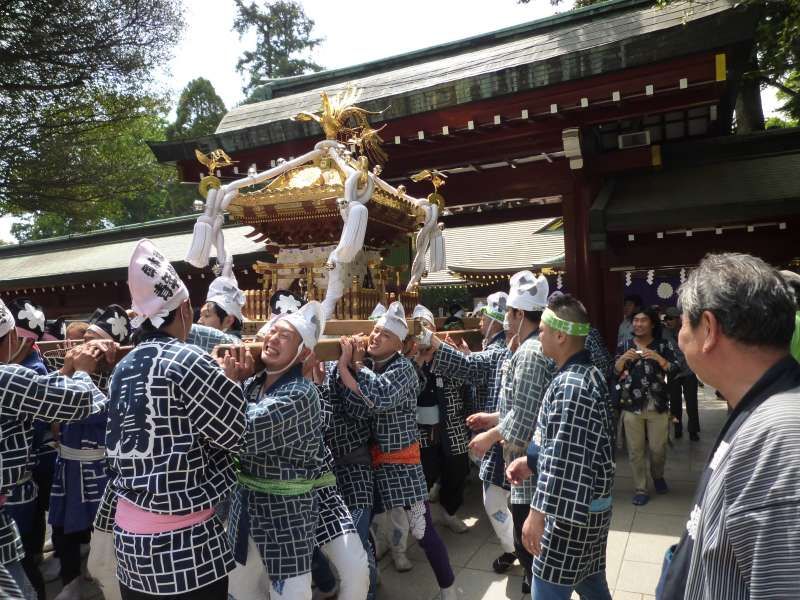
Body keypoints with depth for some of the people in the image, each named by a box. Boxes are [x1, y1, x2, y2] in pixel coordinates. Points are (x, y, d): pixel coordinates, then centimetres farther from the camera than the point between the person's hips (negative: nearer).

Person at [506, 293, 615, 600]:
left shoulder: (570, 385, -25)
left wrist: (537, 512, -23)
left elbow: (563, 459, -27)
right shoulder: (590, 374, 8)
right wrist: (532, 461, 12)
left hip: (569, 508, -10)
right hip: (592, 503, 10)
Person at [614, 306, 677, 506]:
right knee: (635, 450, 5)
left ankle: (658, 476, 40)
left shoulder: (664, 346, 1)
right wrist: (623, 358, -18)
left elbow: (675, 371, -8)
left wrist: (658, 358, -24)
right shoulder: (624, 346, 4)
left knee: (658, 448, 10)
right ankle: (640, 489, 18)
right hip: (631, 406, 1)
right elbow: (613, 373, 0)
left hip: (658, 407, 0)